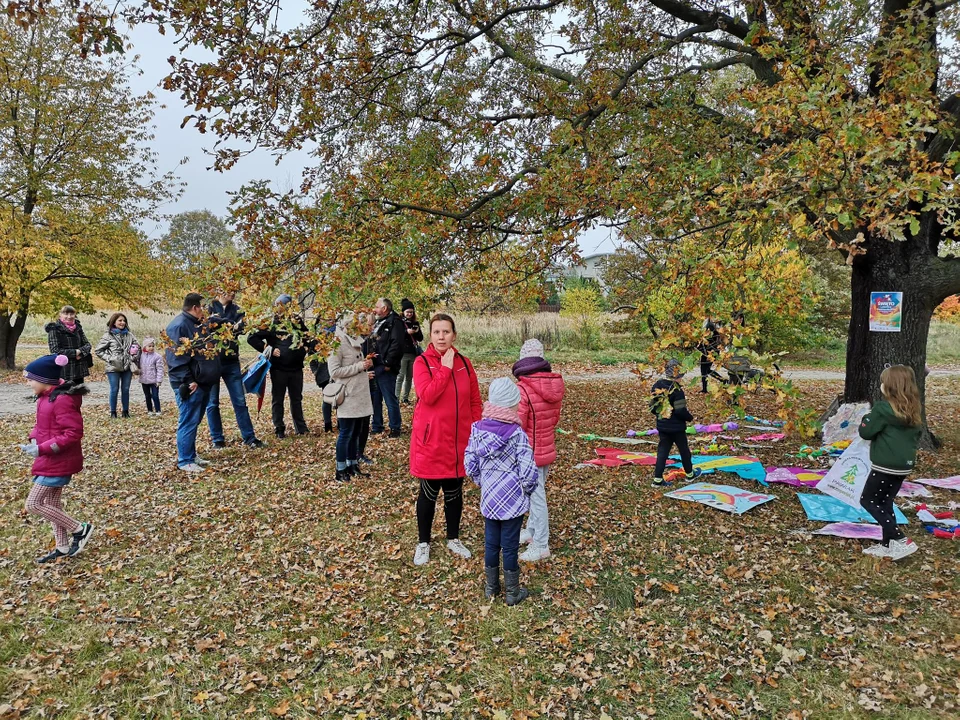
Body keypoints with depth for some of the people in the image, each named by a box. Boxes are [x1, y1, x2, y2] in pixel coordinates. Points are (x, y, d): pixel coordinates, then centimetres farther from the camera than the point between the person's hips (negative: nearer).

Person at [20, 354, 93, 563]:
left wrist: (41, 449, -24)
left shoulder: (62, 400, -24)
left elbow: (73, 434, -26)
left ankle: (80, 529, 7)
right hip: (52, 460, 10)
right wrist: (34, 439, -1)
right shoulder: (47, 396, 5)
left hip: (59, 461, -10)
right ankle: (62, 547, 30)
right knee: (51, 502, 17)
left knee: (33, 504, -3)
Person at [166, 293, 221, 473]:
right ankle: (184, 461, 4)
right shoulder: (179, 326, -15)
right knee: (188, 422, -5)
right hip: (190, 384, -10)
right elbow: (176, 358, -19)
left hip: (203, 383, 10)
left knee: (194, 421, 16)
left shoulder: (198, 324, 15)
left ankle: (191, 456, 25)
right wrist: (188, 381, -21)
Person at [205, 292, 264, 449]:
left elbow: (241, 327, -10)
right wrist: (230, 324, -14)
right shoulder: (209, 307, 0)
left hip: (231, 362, 3)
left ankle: (249, 437, 9)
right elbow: (209, 324, -19)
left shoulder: (236, 309, 8)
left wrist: (220, 323, -20)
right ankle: (217, 439, 16)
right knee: (212, 403, 5)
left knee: (240, 401, 4)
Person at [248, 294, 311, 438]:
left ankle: (300, 427, 23)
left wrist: (305, 350, 8)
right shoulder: (271, 322, -5)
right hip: (278, 368, -4)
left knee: (297, 399, 14)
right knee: (277, 400, 7)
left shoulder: (297, 320, 8)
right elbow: (252, 338, -7)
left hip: (296, 367, 4)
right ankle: (279, 429, 15)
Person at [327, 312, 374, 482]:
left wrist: (366, 364, 9)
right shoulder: (337, 344, -12)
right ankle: (341, 470, 9)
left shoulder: (354, 341, 16)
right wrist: (359, 366, -18)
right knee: (346, 433, -1)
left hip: (359, 395, 8)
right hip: (348, 397, -8)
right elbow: (334, 371, -19)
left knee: (355, 433, 15)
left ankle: (352, 465, 25)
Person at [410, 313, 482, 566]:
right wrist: (446, 367, -21)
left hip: (459, 441, 3)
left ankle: (453, 539, 34)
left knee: (454, 492, 16)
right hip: (430, 440, -3)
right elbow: (427, 396, -24)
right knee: (429, 492, 9)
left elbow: (475, 402, 7)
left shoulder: (464, 363, 3)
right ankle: (423, 543, 26)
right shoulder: (422, 362, -8)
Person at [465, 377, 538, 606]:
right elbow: (529, 471, -20)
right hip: (513, 501, -4)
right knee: (510, 546, 9)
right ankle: (512, 592, 25)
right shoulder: (517, 434, -20)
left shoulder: (477, 429, -8)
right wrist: (527, 489, 0)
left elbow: (469, 465, -3)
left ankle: (491, 587, 35)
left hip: (488, 499, 4)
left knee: (491, 542, 18)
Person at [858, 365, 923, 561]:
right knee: (885, 503, 17)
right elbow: (917, 435, 18)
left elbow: (865, 432, -12)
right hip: (904, 465, 8)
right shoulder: (913, 410, 7)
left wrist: (868, 417, 5)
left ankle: (901, 540, -3)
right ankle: (887, 545, 21)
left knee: (868, 501, 4)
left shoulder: (882, 408, -17)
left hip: (885, 465, -8)